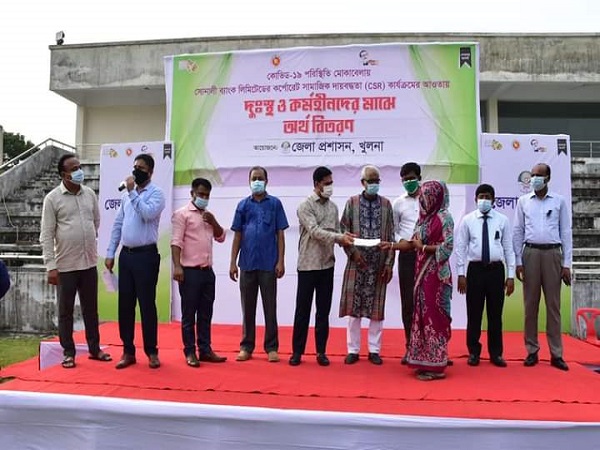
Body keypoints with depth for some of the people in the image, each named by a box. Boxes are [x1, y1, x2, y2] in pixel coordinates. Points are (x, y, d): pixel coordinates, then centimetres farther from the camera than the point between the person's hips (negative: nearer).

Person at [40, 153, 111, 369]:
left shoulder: (90, 194, 5)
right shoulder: (52, 198, -7)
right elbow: (46, 235, -8)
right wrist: (51, 266, -12)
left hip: (89, 263, 4)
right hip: (65, 265, -4)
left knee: (91, 309, 13)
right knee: (66, 311, 8)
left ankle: (94, 349, 25)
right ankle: (68, 352, 21)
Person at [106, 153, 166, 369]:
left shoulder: (156, 193, -4)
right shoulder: (127, 195, 14)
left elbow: (148, 213, -24)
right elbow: (118, 224, 14)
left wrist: (133, 192, -14)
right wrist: (110, 253, 10)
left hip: (146, 255, -6)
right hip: (126, 254, 6)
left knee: (147, 304, 0)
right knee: (125, 304, 9)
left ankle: (151, 351, 13)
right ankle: (128, 351, 20)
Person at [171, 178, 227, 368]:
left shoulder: (208, 215, 17)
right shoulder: (182, 213, -5)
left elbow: (221, 237, 16)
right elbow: (176, 241, -13)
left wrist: (213, 222, 0)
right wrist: (177, 266, -22)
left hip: (208, 271, 7)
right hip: (190, 271, -7)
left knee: (206, 314, 11)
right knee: (189, 314, 2)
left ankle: (205, 350, 18)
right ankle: (189, 352, 10)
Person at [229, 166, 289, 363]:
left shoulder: (275, 203, 2)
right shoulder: (243, 205, 7)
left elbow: (280, 234, 1)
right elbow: (237, 235, 8)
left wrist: (281, 261, -6)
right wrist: (233, 262, 2)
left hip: (269, 264, -2)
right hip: (247, 263, 2)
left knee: (270, 307, 5)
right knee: (248, 307, 10)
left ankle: (271, 347, 14)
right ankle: (246, 346, 20)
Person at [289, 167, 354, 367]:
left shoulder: (333, 207, 10)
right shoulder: (305, 206, -8)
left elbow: (336, 232, 11)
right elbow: (315, 231, -19)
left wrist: (345, 240, -11)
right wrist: (339, 237, -30)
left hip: (327, 265, 5)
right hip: (308, 265, -5)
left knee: (324, 310, 9)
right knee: (303, 309, 3)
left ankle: (321, 351, 18)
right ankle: (297, 351, 15)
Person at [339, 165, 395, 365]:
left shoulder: (386, 204, 5)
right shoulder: (352, 202, 3)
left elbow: (390, 236, 4)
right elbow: (343, 231, 2)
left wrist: (389, 263, -2)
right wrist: (353, 251, -12)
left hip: (379, 264, 1)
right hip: (357, 262, 0)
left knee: (376, 308, 6)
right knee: (353, 308, 4)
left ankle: (374, 350, 19)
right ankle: (353, 350, 16)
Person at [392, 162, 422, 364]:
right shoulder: (398, 202, 9)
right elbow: (392, 230, 12)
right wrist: (401, 241, -7)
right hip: (407, 255, 2)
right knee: (408, 302, 5)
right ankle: (411, 347, 14)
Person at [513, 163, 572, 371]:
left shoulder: (559, 201, 6)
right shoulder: (523, 201, 7)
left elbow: (566, 233, 5)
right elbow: (518, 232, 6)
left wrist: (567, 264, 0)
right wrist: (518, 262, 0)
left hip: (553, 254, 0)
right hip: (530, 254, 1)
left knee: (553, 305, 4)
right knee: (531, 304, 4)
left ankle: (556, 354, 11)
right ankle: (532, 351, 13)